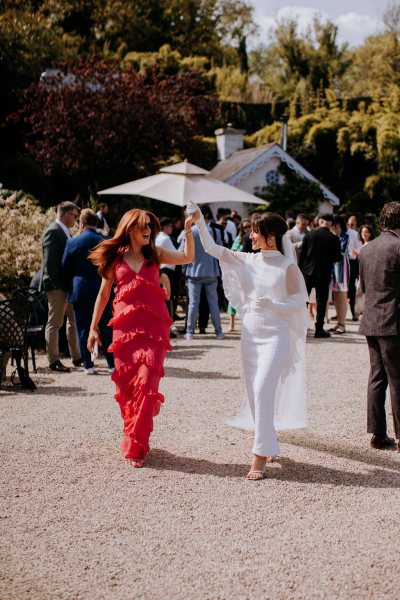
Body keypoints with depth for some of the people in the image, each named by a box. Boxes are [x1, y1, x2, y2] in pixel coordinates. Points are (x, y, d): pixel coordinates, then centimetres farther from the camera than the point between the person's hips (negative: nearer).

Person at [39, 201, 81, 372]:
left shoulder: (64, 232, 14)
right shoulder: (53, 232, -15)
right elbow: (50, 262, -21)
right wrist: (60, 285, -20)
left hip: (68, 285, 10)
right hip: (57, 286, -10)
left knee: (74, 320, 14)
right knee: (55, 323, -1)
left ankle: (76, 357, 23)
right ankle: (54, 361, 5)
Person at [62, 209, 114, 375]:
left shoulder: (73, 242, -4)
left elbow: (65, 269, 2)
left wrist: (71, 286, 17)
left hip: (80, 292, -1)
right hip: (103, 291, 1)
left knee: (83, 330, 6)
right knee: (106, 329, 7)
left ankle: (88, 365, 6)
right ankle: (113, 363, 8)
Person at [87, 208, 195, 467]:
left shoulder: (155, 254, 10)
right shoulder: (114, 257, 8)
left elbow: (188, 258, -1)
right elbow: (103, 294, 12)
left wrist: (188, 231, -13)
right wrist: (93, 327, 9)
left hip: (154, 328, -1)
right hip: (125, 327, 1)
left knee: (146, 384, -10)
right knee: (126, 385, 3)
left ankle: (137, 446, -6)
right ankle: (134, 438, 20)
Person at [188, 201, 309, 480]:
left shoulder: (287, 266, -7)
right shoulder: (248, 260, 5)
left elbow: (298, 303, -5)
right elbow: (212, 248, 4)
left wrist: (272, 305, -21)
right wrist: (199, 221, -5)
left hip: (276, 335, -6)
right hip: (250, 333, 6)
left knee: (262, 390, -15)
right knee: (254, 393, 10)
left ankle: (261, 456, -10)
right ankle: (269, 441, 27)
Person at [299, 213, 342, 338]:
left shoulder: (309, 234, -3)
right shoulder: (334, 238, -6)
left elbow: (302, 253, -2)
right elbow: (338, 257, -2)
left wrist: (300, 269, 6)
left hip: (308, 271, 1)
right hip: (324, 273, -1)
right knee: (321, 301, 4)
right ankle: (319, 329, 3)